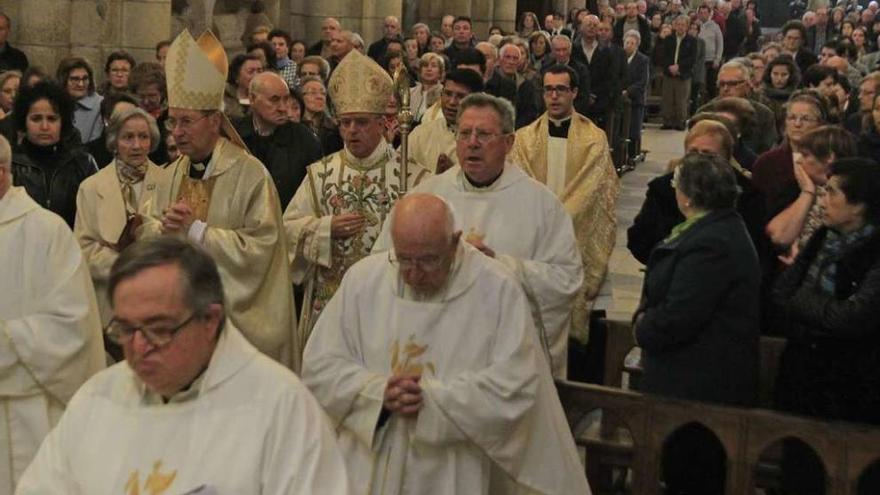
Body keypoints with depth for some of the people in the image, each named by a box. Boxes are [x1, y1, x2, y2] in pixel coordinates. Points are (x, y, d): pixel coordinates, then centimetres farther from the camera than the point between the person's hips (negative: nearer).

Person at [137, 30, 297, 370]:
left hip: (236, 313, -5)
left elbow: (260, 247, -16)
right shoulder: (166, 179, 10)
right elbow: (143, 237, 6)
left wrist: (196, 230, -17)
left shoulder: (250, 174, -9)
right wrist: (164, 229, -15)